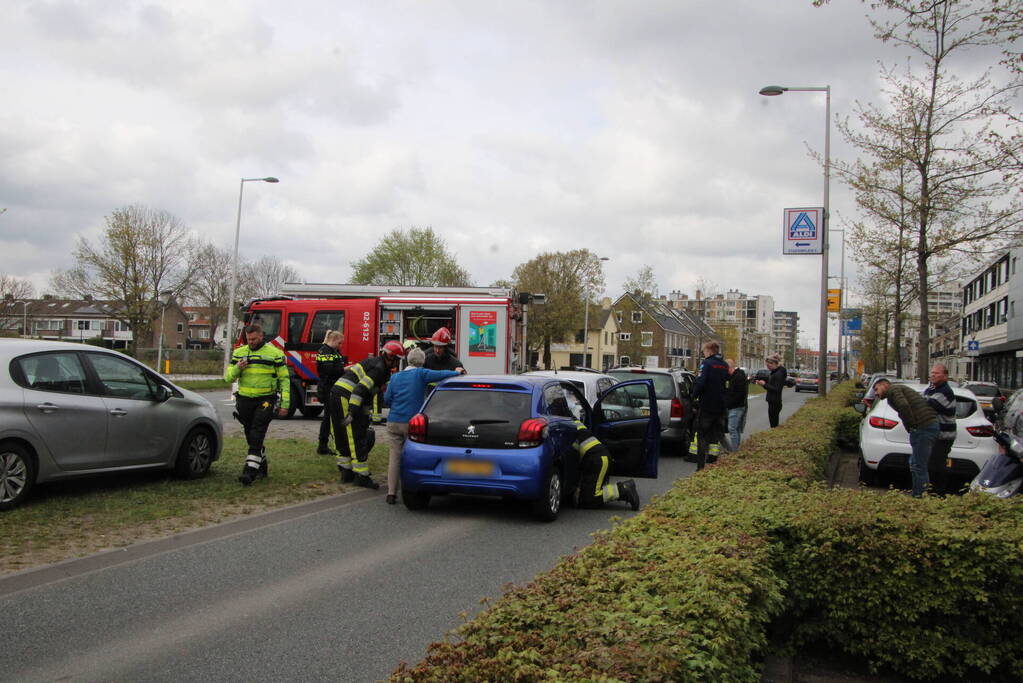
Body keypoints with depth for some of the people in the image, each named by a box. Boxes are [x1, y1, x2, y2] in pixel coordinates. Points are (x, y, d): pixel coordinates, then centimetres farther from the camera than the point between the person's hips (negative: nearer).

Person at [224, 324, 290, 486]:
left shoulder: (274, 353, -1)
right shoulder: (239, 353, 10)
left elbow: (284, 379, 1)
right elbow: (228, 377, 10)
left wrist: (285, 404, -5)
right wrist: (237, 368, -13)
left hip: (265, 400, -5)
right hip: (245, 400, 5)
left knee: (257, 436, -14)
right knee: (251, 437, 12)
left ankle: (250, 471, -19)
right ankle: (262, 467, 28)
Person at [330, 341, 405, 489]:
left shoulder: (376, 364, 20)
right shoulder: (378, 368, -12)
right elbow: (361, 388, -23)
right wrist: (352, 412, -27)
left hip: (337, 395, 10)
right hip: (346, 397, -10)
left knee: (343, 438, 15)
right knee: (357, 438, -6)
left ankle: (346, 471, 23)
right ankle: (361, 476, -3)